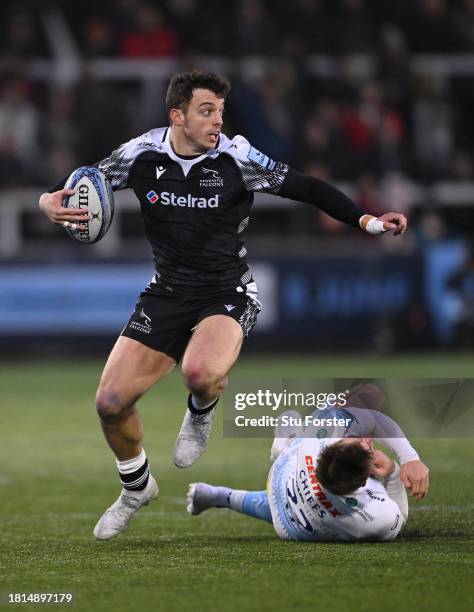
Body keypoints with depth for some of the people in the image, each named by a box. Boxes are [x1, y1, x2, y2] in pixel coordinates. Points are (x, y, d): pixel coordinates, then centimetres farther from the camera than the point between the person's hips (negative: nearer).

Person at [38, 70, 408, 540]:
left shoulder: (236, 157, -13)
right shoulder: (142, 154, -7)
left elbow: (304, 188, -9)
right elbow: (70, 189, 3)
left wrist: (366, 221, -19)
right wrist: (52, 203, -21)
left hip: (226, 294, -3)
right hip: (167, 292, 3)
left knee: (200, 372, -35)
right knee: (111, 402, -4)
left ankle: (201, 412, 5)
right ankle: (136, 487, 27)